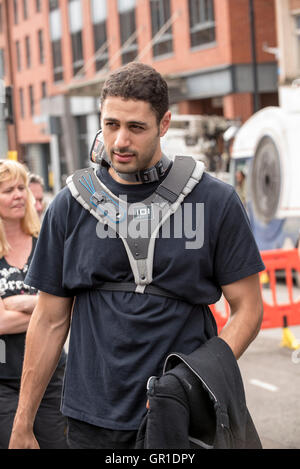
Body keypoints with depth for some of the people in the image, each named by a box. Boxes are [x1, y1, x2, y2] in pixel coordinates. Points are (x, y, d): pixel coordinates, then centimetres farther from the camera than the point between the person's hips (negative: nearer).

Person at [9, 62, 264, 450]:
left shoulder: (215, 201, -3)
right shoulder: (70, 206, 1)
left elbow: (247, 307, 0)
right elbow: (50, 320, 5)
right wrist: (22, 425, 5)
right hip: (93, 420, 1)